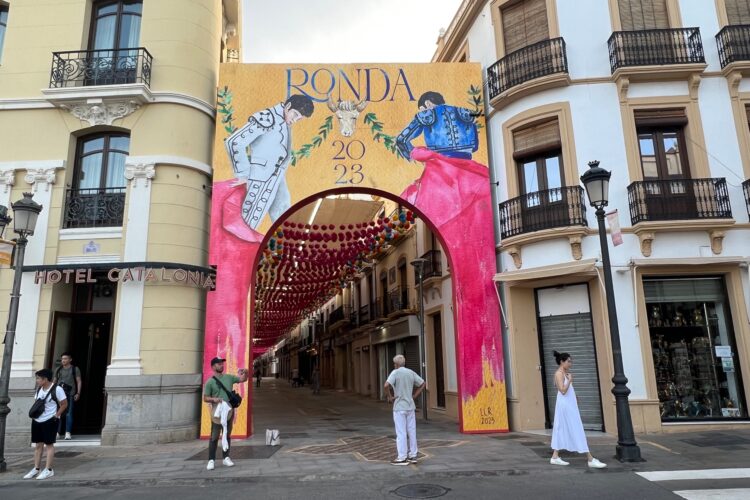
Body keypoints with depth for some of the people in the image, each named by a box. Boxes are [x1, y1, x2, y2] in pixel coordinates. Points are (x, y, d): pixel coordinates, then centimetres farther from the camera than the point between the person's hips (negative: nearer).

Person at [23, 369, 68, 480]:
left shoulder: (57, 389, -14)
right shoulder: (39, 389, 9)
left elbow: (64, 404, -11)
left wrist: (56, 416, -13)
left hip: (49, 421, -7)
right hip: (37, 421, 7)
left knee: (49, 444, -2)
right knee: (38, 445, 11)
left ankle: (48, 470, 3)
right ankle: (36, 469, 19)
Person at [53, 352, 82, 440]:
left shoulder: (75, 369, 6)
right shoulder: (59, 370, 16)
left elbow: (79, 381, 2)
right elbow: (54, 382, 18)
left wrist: (78, 393, -6)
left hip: (70, 394, -3)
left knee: (69, 414, -6)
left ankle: (68, 433, -4)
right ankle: (58, 432, 10)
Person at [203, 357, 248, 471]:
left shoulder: (229, 377, 9)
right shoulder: (210, 382, -4)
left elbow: (242, 379, 15)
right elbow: (205, 398, -3)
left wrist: (245, 373, -6)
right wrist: (213, 399, -22)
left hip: (229, 411, 4)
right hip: (217, 412, -4)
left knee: (227, 435, 12)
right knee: (214, 437, -2)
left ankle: (226, 458, 21)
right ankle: (211, 460, 6)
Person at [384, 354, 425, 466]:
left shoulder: (395, 373, -11)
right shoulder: (411, 373, 6)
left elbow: (386, 385, -26)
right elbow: (422, 384, 12)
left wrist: (390, 397, -12)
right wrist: (414, 396, 11)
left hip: (399, 407, -6)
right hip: (410, 406, 6)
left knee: (401, 433, -1)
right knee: (411, 431, 12)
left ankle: (402, 458, 2)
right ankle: (413, 455, 18)